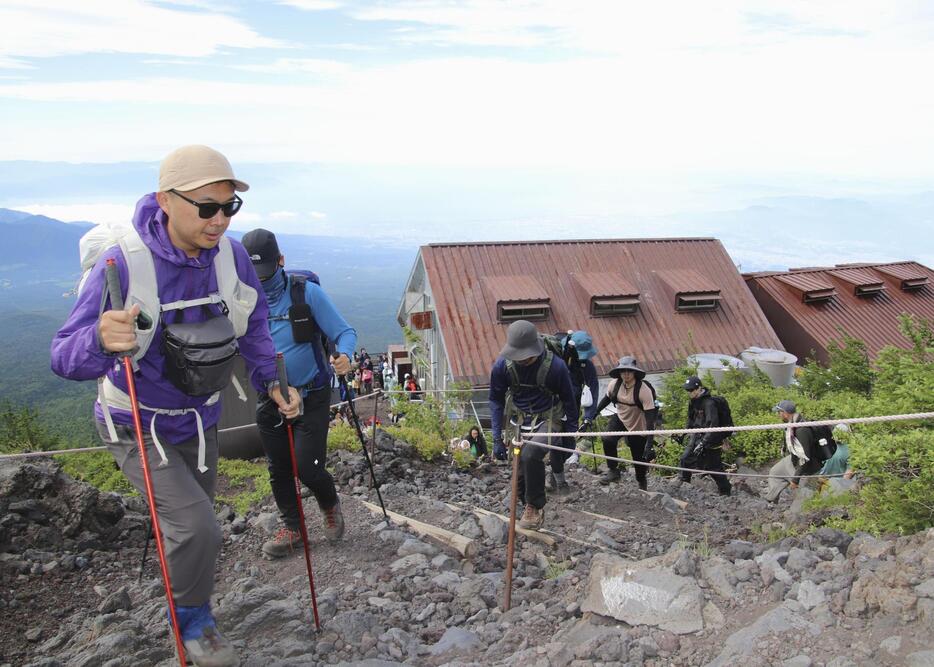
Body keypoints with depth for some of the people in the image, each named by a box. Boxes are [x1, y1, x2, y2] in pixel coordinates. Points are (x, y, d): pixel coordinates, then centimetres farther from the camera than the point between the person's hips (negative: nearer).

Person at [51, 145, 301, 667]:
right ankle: (192, 621, 12)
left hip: (201, 418, 5)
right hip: (139, 427, -5)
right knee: (198, 528, -17)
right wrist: (102, 341, -52)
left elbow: (253, 325, 3)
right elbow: (65, 358, -31)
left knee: (194, 521, 23)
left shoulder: (231, 254, -14)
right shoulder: (123, 265, -29)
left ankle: (188, 592, 52)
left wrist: (272, 379, -5)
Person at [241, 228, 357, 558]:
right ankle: (292, 527, 32)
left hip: (311, 397, -4)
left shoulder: (307, 292, -14)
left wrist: (343, 355, -34)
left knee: (307, 467, -6)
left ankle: (330, 505, 26)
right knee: (278, 469, 12)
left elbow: (345, 332, -13)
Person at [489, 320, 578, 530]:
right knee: (520, 467, 5)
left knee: (531, 455, -29)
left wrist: (571, 431, 2)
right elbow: (496, 399, -1)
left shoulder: (555, 366, -22)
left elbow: (568, 399, -5)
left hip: (548, 420, -4)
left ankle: (535, 508, -10)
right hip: (520, 421, 4)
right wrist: (497, 437, -4)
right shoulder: (502, 366, -15)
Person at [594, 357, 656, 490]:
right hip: (620, 419, 3)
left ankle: (642, 483, 35)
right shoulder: (615, 384, -14)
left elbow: (650, 415, -27)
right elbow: (607, 399, 7)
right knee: (607, 440, -25)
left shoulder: (643, 390, -28)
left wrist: (650, 442, -31)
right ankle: (613, 471, -6)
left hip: (638, 427, -3)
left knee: (639, 458, 7)